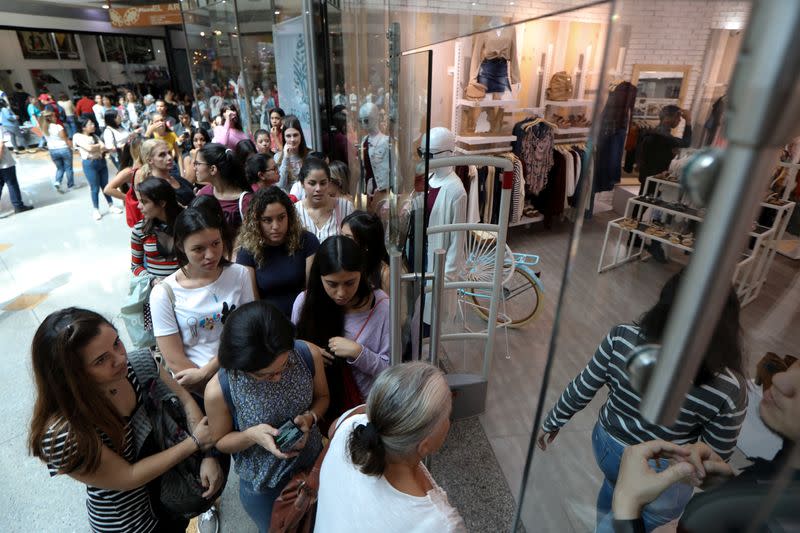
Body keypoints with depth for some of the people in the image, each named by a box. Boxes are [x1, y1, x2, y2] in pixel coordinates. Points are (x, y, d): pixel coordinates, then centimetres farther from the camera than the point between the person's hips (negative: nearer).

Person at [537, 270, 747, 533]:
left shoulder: (622, 337, -26)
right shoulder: (728, 389, -29)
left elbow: (582, 390, -13)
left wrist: (552, 423, 3)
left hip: (607, 445, 3)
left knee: (614, 486, 37)